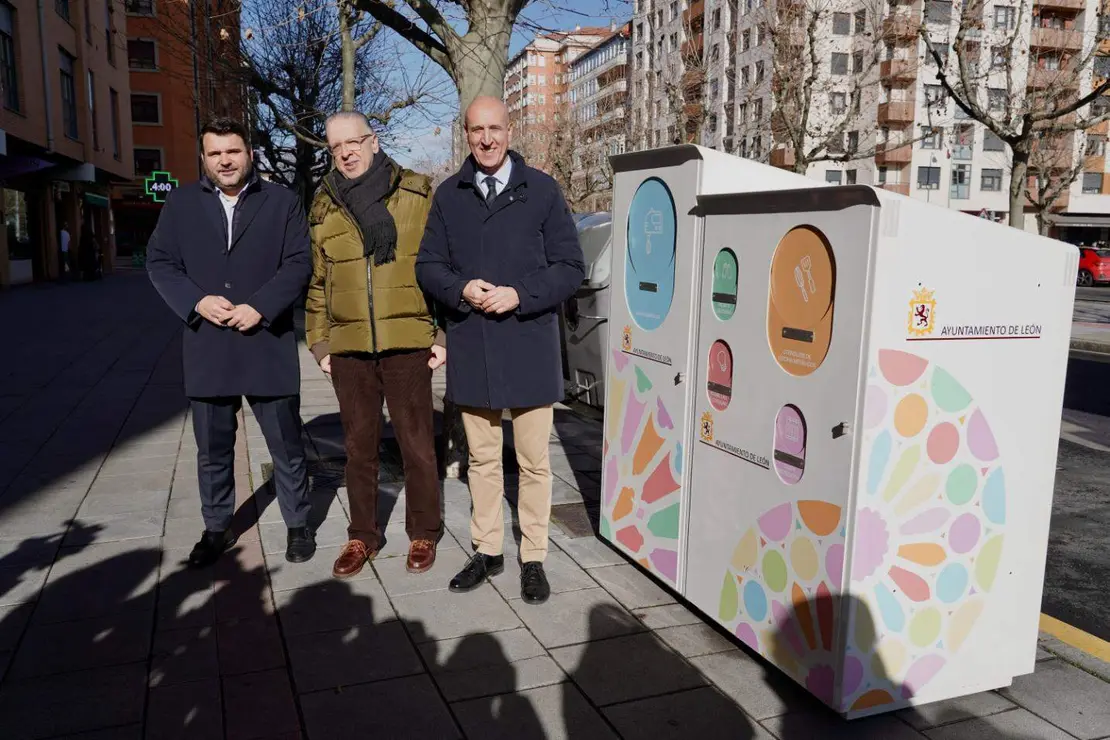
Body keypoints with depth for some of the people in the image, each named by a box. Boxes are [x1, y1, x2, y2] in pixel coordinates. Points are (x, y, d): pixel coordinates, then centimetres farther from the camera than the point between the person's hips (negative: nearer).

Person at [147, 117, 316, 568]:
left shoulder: (282, 202, 3)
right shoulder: (181, 203, 9)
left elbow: (298, 264, -4)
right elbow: (159, 262, 6)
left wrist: (259, 308, -16)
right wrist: (196, 301, -11)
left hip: (267, 347, -2)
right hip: (207, 349, 2)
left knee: (286, 446, 7)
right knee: (212, 450, 13)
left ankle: (298, 525, 23)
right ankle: (217, 528, 29)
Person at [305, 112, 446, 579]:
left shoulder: (417, 194, 0)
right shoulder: (323, 206, 10)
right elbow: (317, 281, 14)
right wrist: (319, 343, 10)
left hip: (408, 342, -3)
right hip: (348, 347, 3)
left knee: (417, 442, 7)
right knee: (359, 446, 12)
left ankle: (423, 534, 24)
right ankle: (362, 536, 27)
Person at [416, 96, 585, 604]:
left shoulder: (541, 191, -1)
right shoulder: (449, 195, 8)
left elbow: (570, 267, -2)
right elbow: (428, 265, 9)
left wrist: (520, 295, -16)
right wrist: (460, 290, -11)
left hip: (528, 345, -3)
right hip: (470, 348, 3)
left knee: (533, 462, 6)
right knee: (482, 458, 15)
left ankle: (533, 558, 21)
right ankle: (487, 550, 29)